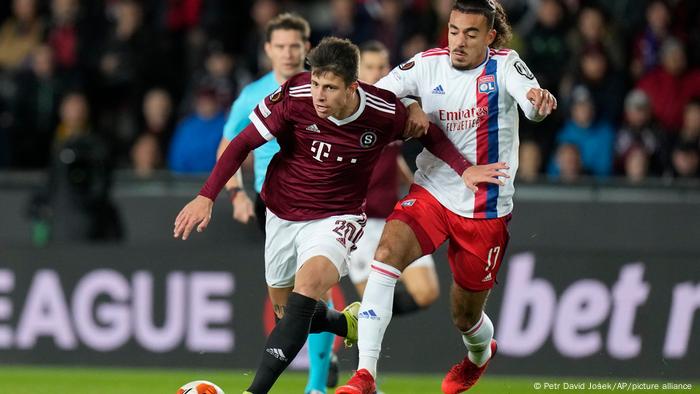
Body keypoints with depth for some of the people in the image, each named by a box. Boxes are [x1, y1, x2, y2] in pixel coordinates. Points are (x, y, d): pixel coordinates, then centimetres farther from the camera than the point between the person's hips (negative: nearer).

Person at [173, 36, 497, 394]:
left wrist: (464, 169, -14)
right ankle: (349, 325, 49)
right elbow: (243, 143, -10)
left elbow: (430, 135, 1)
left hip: (336, 217, -3)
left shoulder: (385, 113, -22)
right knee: (285, 304, 15)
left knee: (308, 284, -30)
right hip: (282, 213, 3)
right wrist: (206, 196, -15)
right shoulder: (294, 96, -23)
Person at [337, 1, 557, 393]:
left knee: (466, 316, 11)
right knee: (387, 253, -28)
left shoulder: (504, 66, -10)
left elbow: (530, 100, -31)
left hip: (485, 210, -2)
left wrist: (539, 100, -54)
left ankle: (480, 355, 51)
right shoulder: (428, 65, -2)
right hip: (431, 192, 2)